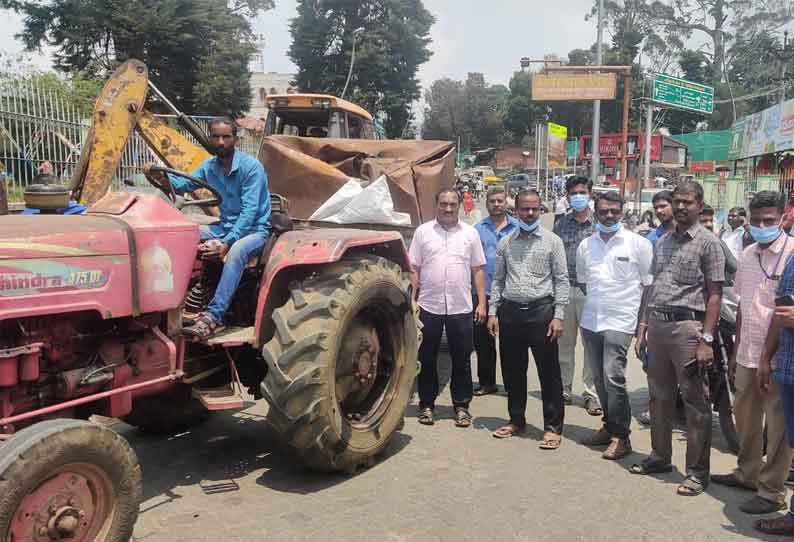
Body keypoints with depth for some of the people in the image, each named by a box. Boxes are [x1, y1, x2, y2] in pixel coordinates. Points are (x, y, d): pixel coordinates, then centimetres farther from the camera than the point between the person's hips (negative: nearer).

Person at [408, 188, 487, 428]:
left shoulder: (470, 233, 6)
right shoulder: (422, 231, 4)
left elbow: (478, 270, 7)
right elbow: (414, 270, 4)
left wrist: (481, 303, 1)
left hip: (461, 307, 0)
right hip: (429, 306, 0)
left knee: (462, 360, 8)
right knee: (427, 359, 8)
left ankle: (461, 406, 20)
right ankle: (427, 405, 22)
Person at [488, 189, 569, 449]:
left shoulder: (552, 241, 1)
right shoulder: (506, 243, 10)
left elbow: (562, 281, -2)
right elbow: (498, 280, 13)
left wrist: (558, 316, -9)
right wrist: (492, 312, 5)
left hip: (541, 310, -3)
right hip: (510, 311, 4)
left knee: (549, 371, 1)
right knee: (512, 370, 12)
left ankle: (553, 426, 13)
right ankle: (516, 420, 28)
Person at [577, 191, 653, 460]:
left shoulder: (638, 243, -4)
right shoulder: (586, 245, 9)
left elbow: (650, 284, -1)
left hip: (620, 322, -5)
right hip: (590, 321, 5)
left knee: (613, 378, -10)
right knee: (600, 379, 13)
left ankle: (621, 436, 2)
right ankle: (610, 426, 28)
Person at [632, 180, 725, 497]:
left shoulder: (708, 243, -4)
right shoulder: (663, 242, 14)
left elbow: (714, 295, -9)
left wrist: (706, 339, -15)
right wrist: (643, 326, 12)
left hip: (687, 326, -6)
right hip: (657, 325, 6)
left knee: (695, 402, 2)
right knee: (659, 396, 16)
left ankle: (698, 471, 12)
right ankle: (660, 457, 31)